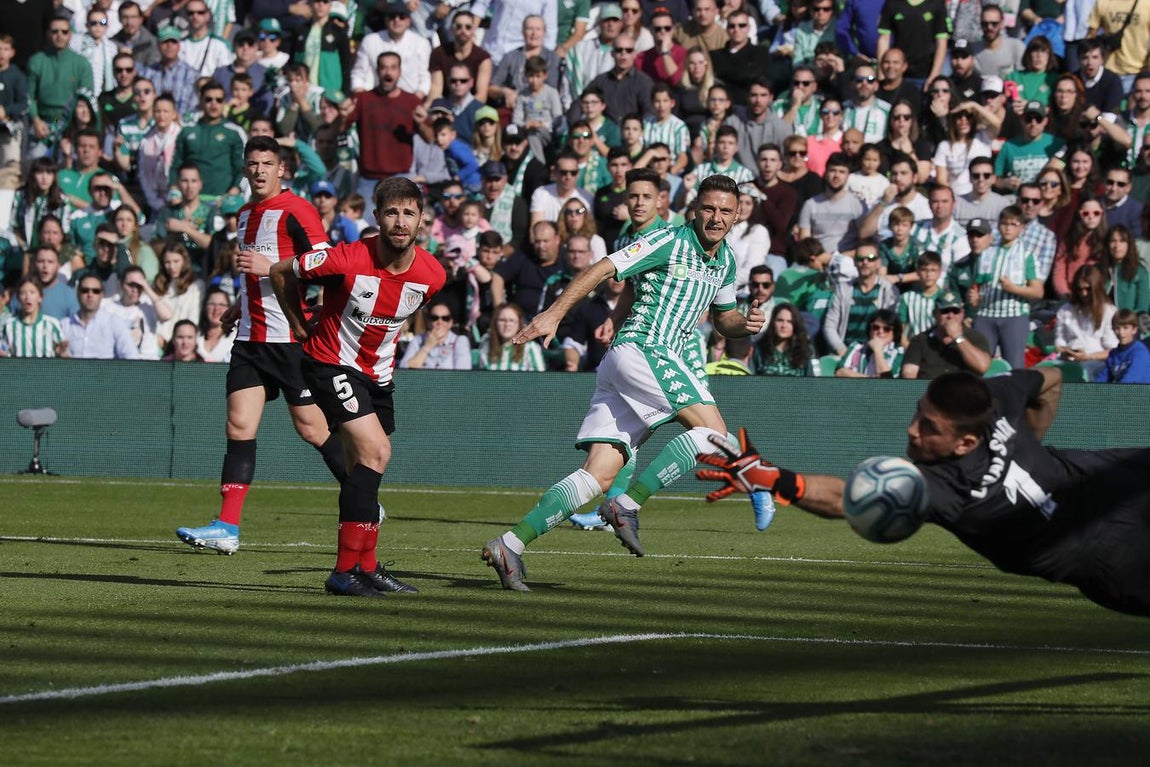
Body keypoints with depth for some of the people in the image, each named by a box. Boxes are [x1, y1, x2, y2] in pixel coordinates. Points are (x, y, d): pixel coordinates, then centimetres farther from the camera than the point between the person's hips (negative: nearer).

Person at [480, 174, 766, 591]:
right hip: (641, 349, -8)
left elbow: (722, 317, 33)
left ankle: (511, 544, -11)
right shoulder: (670, 241, -5)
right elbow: (603, 268, -9)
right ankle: (627, 505, -20)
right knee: (713, 431, -18)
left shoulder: (725, 260, 21)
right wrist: (554, 314, -17)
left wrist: (745, 323, 9)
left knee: (598, 476, -4)